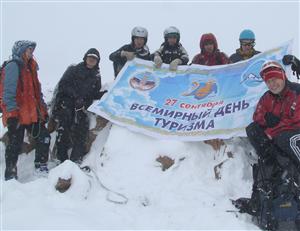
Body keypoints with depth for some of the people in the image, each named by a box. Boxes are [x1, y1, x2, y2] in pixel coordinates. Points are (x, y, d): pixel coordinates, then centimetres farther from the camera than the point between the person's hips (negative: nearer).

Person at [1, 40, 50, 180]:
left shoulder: (30, 67, 19)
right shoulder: (13, 66, -8)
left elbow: (37, 91, 23)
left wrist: (43, 109, 20)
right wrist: (11, 112, -23)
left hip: (32, 113, 8)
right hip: (17, 115, -8)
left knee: (44, 138, 6)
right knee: (15, 145, -1)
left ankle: (41, 167, 19)